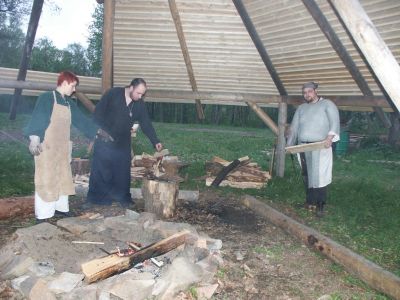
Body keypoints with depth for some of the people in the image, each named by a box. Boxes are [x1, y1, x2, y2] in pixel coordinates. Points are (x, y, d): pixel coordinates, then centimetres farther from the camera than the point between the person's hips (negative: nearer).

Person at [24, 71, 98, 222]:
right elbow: (37, 118, -18)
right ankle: (43, 215, 2)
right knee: (46, 179, -5)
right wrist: (34, 138, -29)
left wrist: (98, 131, 16)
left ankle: (60, 207, 25)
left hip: (63, 147, 8)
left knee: (63, 177, 13)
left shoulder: (69, 103, 14)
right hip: (47, 146, -8)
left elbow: (82, 120, 18)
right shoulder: (46, 98, -9)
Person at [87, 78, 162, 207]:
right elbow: (98, 113, -8)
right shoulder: (113, 94, -10)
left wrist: (155, 142, -8)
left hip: (123, 143, 3)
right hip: (105, 139, -3)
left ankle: (123, 198, 19)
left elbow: (146, 124, 1)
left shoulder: (140, 104, 1)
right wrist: (106, 131, -14)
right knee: (99, 170, 1)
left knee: (123, 172, 6)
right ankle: (93, 199, 13)